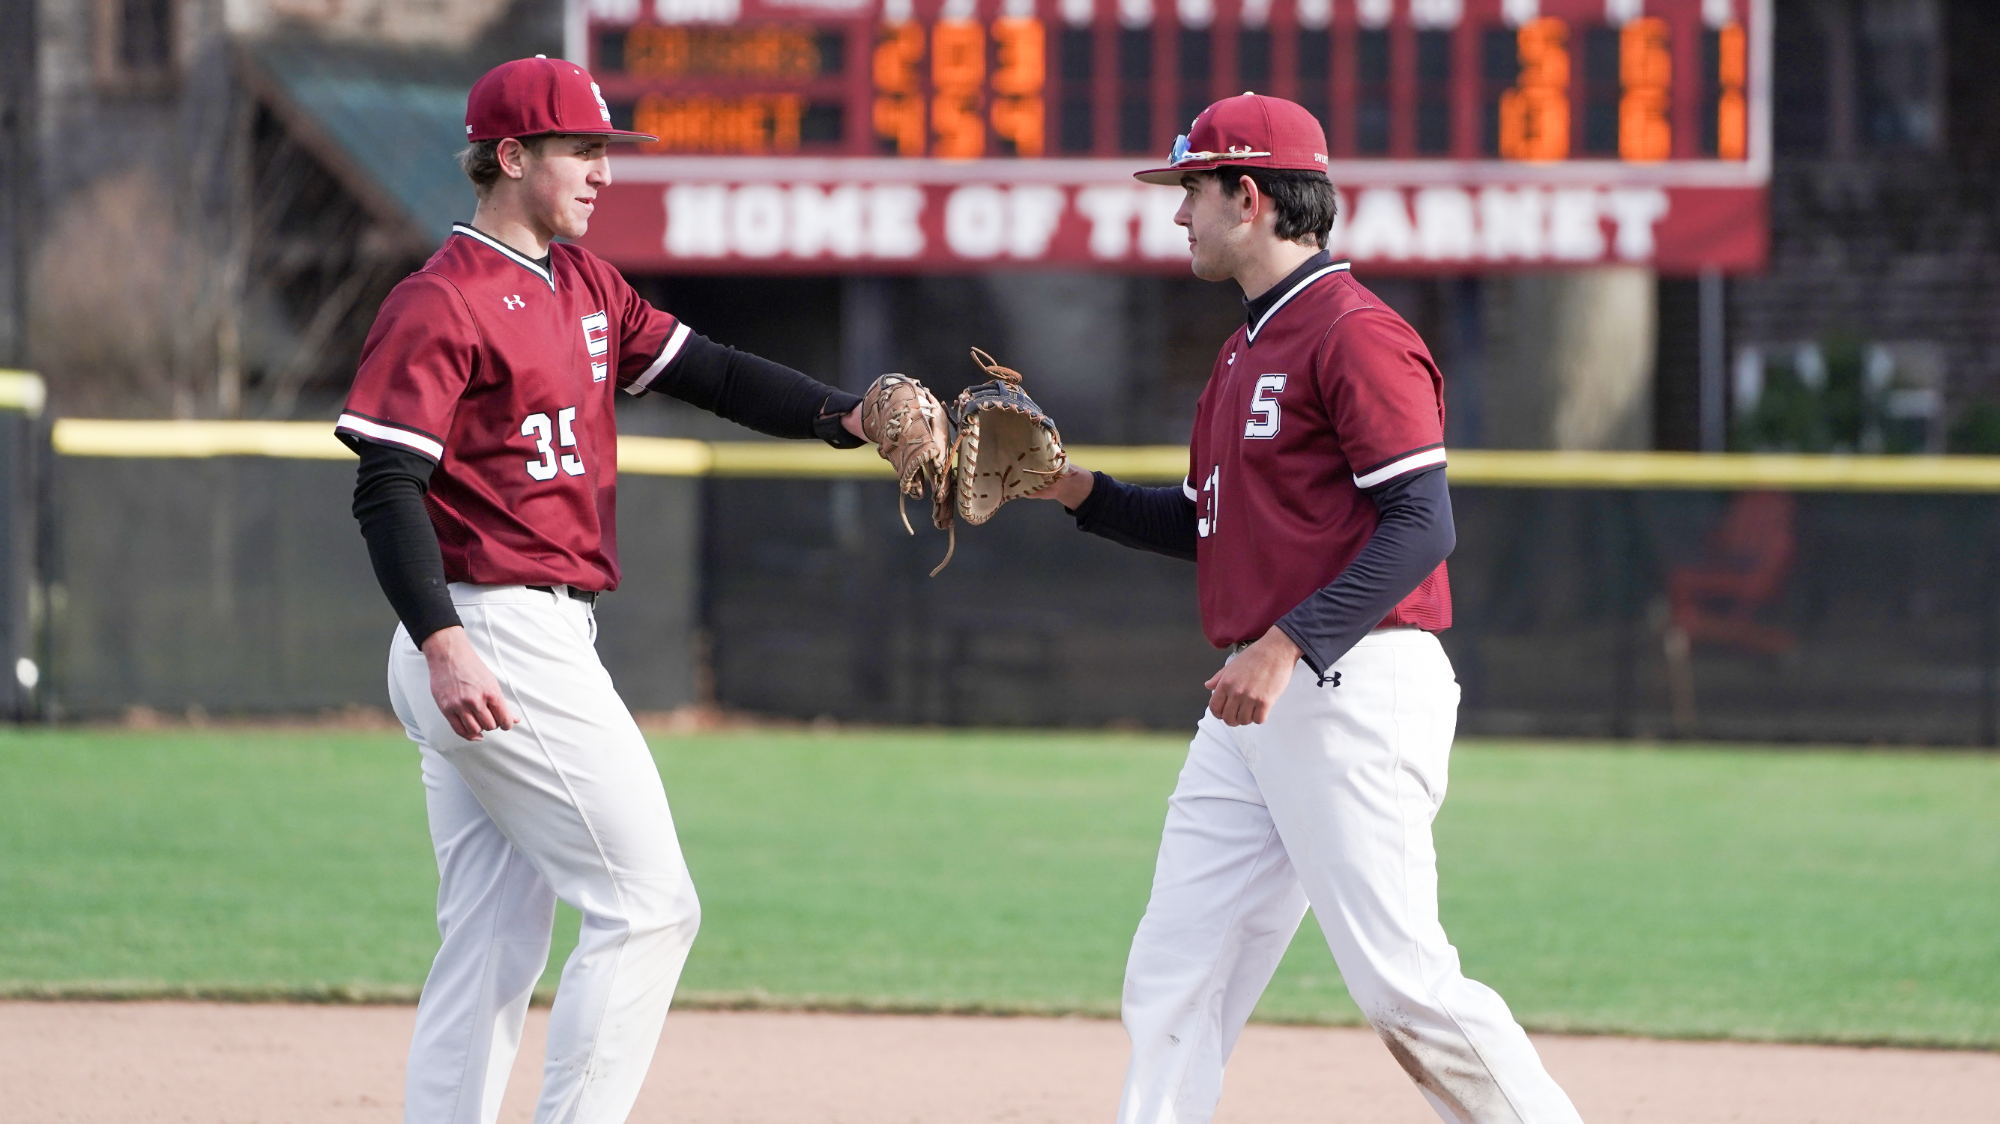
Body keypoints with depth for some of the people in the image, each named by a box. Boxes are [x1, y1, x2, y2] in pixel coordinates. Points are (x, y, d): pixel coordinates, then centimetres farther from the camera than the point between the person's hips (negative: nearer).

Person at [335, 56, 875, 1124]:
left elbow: (709, 373, 12)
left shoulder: (586, 288, 16)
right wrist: (443, 644, -29)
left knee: (492, 948, 10)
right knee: (648, 905, -8)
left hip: (544, 642, 10)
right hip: (491, 644, -10)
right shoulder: (442, 302, -12)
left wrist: (845, 416, -4)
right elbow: (386, 488, -18)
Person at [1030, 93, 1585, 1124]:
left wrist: (1286, 644, -25)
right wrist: (1076, 491, 13)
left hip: (1354, 688, -10)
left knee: (1402, 984, -13)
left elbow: (1422, 523, -19)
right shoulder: (1246, 349, 19)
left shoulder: (1354, 334, -11)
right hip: (1254, 711, 10)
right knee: (1170, 981, 5)